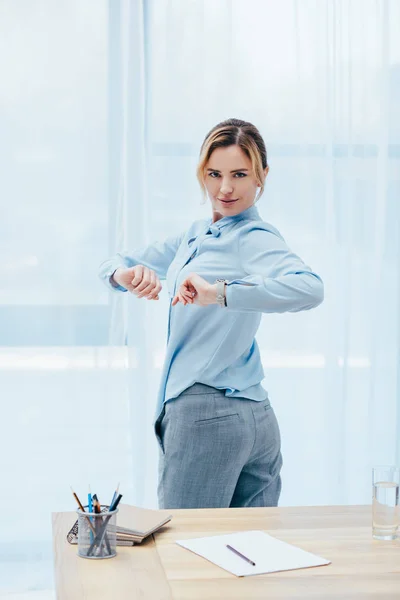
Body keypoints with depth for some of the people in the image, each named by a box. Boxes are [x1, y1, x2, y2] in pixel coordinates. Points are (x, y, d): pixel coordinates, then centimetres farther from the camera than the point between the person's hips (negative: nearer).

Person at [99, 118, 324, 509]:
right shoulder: (196, 235, 16)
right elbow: (114, 265, 17)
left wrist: (220, 293, -36)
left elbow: (309, 288, -31)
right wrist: (126, 275, -6)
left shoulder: (254, 238, -11)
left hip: (209, 414, -8)